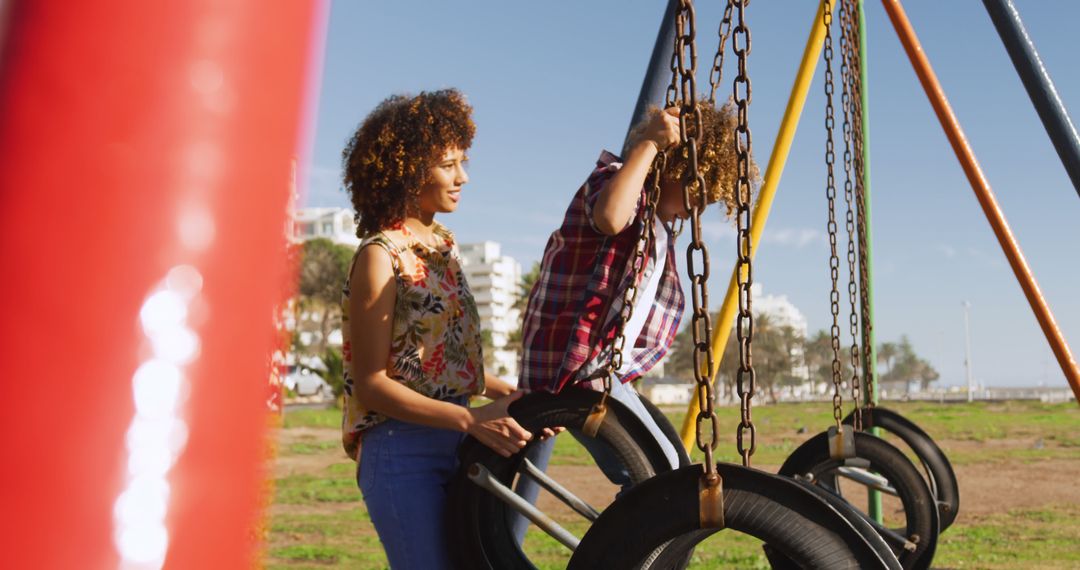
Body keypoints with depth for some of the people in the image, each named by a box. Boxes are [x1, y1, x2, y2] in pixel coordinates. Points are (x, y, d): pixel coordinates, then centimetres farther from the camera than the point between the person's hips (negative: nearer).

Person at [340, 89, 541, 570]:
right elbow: (371, 384, -16)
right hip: (402, 452, -8)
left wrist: (512, 395, 6)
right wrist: (471, 419, -23)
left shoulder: (442, 245, 11)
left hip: (451, 448, 8)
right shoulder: (380, 255, -13)